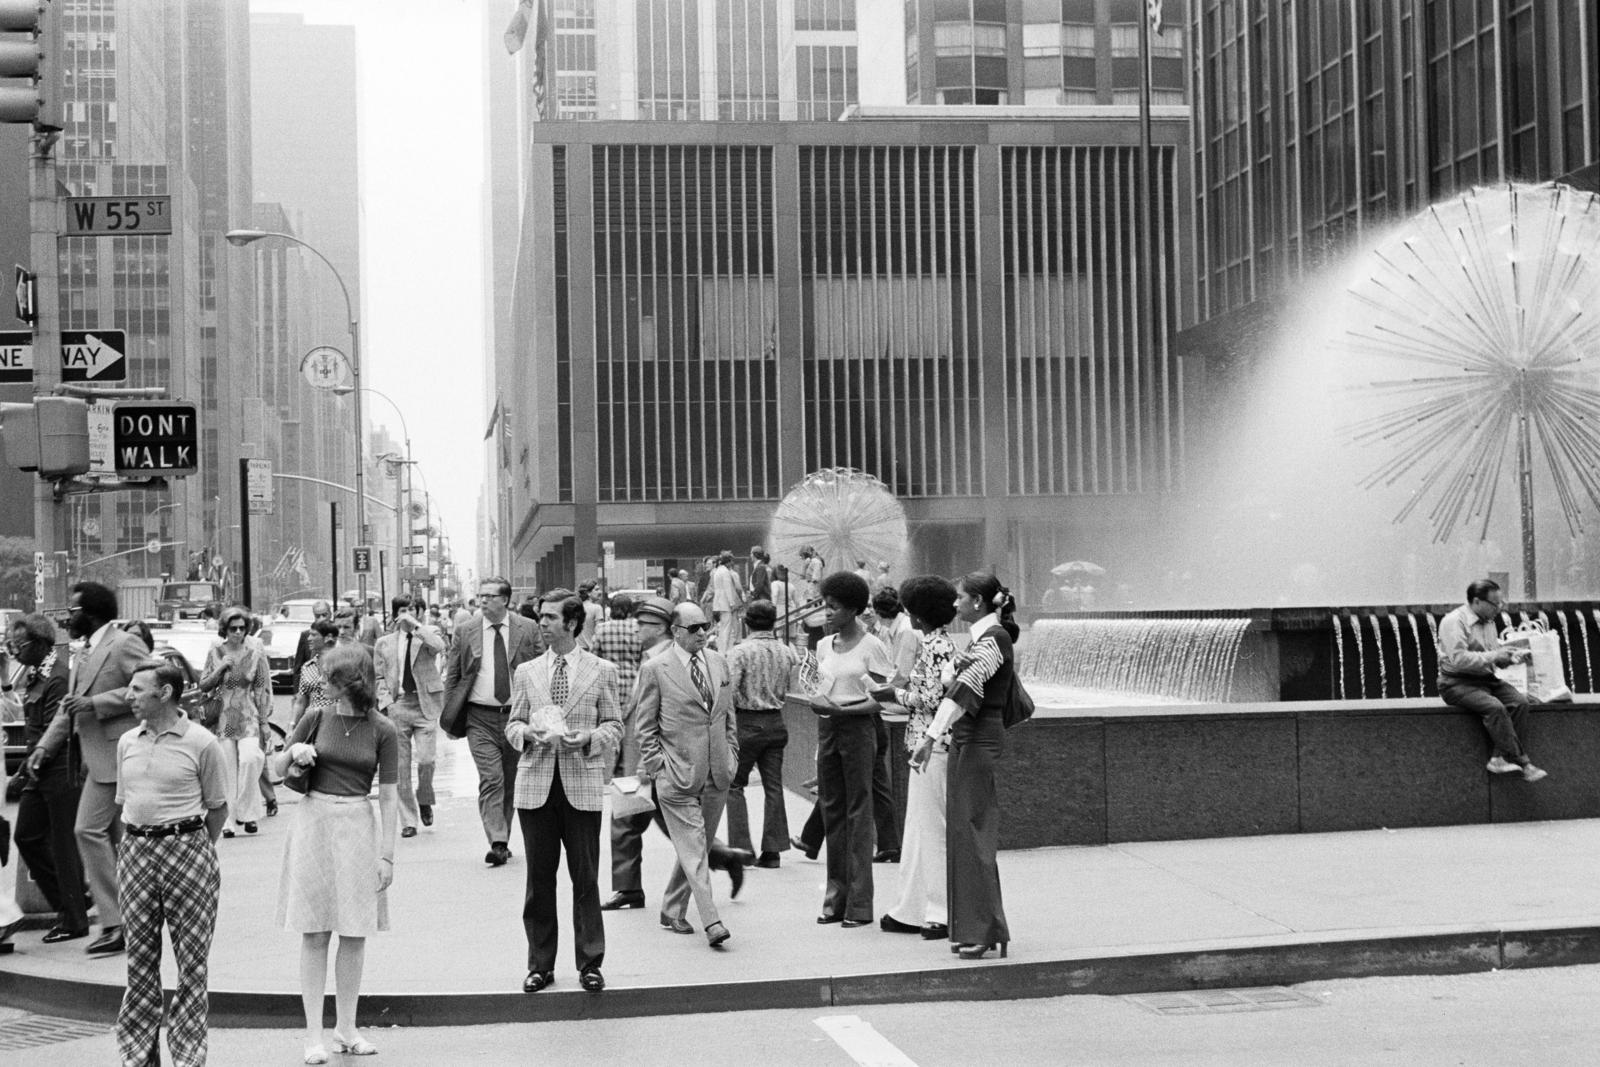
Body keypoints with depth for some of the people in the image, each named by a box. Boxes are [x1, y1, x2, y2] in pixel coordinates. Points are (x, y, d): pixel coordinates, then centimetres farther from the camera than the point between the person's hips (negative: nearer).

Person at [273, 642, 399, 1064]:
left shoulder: (382, 730, -2)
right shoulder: (315, 720, 2)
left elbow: (389, 797, 0)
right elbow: (275, 771, 11)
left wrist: (387, 854, -4)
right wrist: (292, 751, -10)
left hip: (358, 828, 0)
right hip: (314, 823, 0)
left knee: (354, 933, 5)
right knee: (315, 933, 1)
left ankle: (346, 1027, 17)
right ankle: (314, 1032, 5)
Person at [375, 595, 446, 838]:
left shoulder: (428, 633, 6)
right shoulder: (384, 642, 12)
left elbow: (439, 647, -17)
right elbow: (379, 677, 13)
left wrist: (415, 625, -14)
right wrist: (387, 703, -1)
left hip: (425, 703, -2)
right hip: (398, 706, 2)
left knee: (426, 759, -13)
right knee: (401, 766, 1)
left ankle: (424, 800, 17)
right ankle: (408, 821, 10)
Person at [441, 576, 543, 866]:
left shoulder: (528, 630, 1)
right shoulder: (465, 631, 3)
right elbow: (452, 676, 8)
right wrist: (450, 716, 2)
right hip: (480, 718, -1)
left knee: (510, 782, 9)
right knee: (490, 780, -12)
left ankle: (502, 841, 22)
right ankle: (497, 844, -17)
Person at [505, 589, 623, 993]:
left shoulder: (601, 671, 5)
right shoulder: (526, 672, 11)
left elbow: (614, 726, 6)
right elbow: (513, 725, 14)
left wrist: (588, 737, -14)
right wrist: (528, 733, -8)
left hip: (582, 785, -2)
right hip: (536, 785, 2)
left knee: (585, 878, 2)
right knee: (539, 879, 6)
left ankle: (590, 964, 12)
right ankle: (540, 964, 15)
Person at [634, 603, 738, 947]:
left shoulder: (719, 662, 11)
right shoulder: (655, 670, -4)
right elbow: (646, 726, -1)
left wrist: (731, 754, 11)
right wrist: (656, 767, -5)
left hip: (717, 774, 5)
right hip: (678, 775, -5)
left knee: (696, 847, 12)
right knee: (694, 850, -8)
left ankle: (672, 911, 26)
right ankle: (711, 922, -12)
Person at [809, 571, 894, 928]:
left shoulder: (871, 646, -7)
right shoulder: (824, 646, 12)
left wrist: (848, 708, -18)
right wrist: (818, 701, -2)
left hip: (857, 727, -6)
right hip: (827, 728, 6)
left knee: (858, 811, -4)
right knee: (830, 808, 7)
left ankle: (859, 904, -1)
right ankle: (836, 898, 13)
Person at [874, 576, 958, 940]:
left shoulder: (934, 646, -15)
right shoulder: (936, 643, 14)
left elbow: (933, 699, -20)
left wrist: (895, 695, -10)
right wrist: (902, 689, 14)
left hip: (931, 745, -10)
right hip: (926, 743, 10)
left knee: (931, 828, -4)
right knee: (920, 828, 13)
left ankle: (940, 914, 3)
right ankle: (914, 910, 20)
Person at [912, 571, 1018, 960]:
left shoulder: (993, 638, -14)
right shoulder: (982, 636, 15)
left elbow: (965, 688, -24)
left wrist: (931, 737, -30)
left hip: (980, 741, -10)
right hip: (966, 739, 10)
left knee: (973, 830, -7)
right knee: (960, 830, 11)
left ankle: (985, 931, -3)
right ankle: (970, 928, 16)